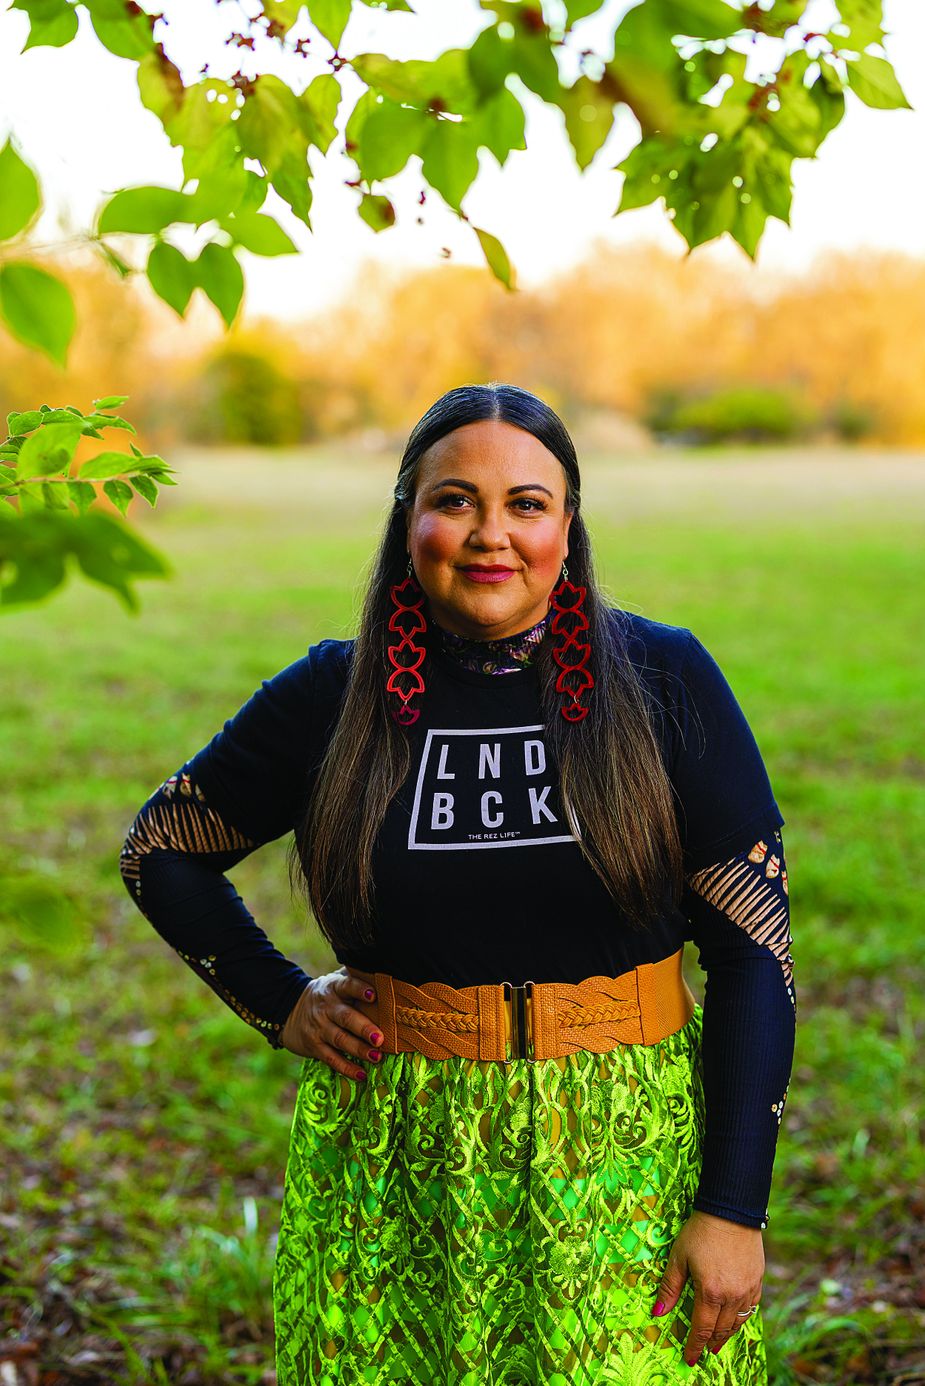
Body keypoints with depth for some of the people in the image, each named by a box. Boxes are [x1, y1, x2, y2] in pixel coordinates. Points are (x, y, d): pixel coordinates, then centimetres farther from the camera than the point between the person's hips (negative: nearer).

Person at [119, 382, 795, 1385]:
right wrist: (280, 1005, 3)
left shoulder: (663, 681, -5)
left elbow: (753, 943, -5)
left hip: (625, 1154, -1)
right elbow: (159, 849, 14)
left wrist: (735, 1207, -8)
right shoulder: (332, 696, -1)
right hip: (393, 1158, 1)